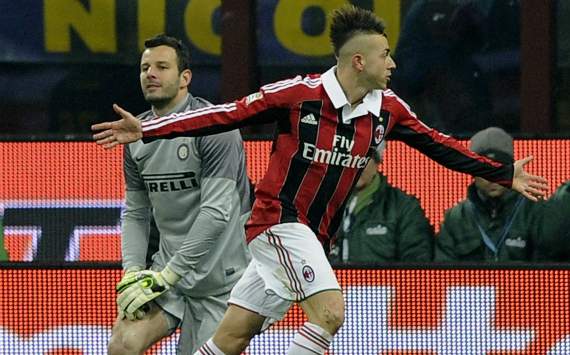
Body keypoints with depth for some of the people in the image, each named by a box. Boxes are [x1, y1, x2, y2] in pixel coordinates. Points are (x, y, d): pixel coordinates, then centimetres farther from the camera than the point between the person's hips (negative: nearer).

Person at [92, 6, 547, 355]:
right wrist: (147, 130, -15)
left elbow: (438, 145, 14)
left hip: (313, 236, 6)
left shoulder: (387, 108, 2)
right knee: (330, 310, -23)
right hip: (279, 220, -6)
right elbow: (228, 115, -11)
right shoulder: (300, 94, -14)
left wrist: (504, 174, 14)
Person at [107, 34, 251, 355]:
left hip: (220, 280, -5)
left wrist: (165, 276, -22)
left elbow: (216, 212, -22)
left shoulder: (213, 126, -15)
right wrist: (132, 273, -3)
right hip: (168, 270, 5)